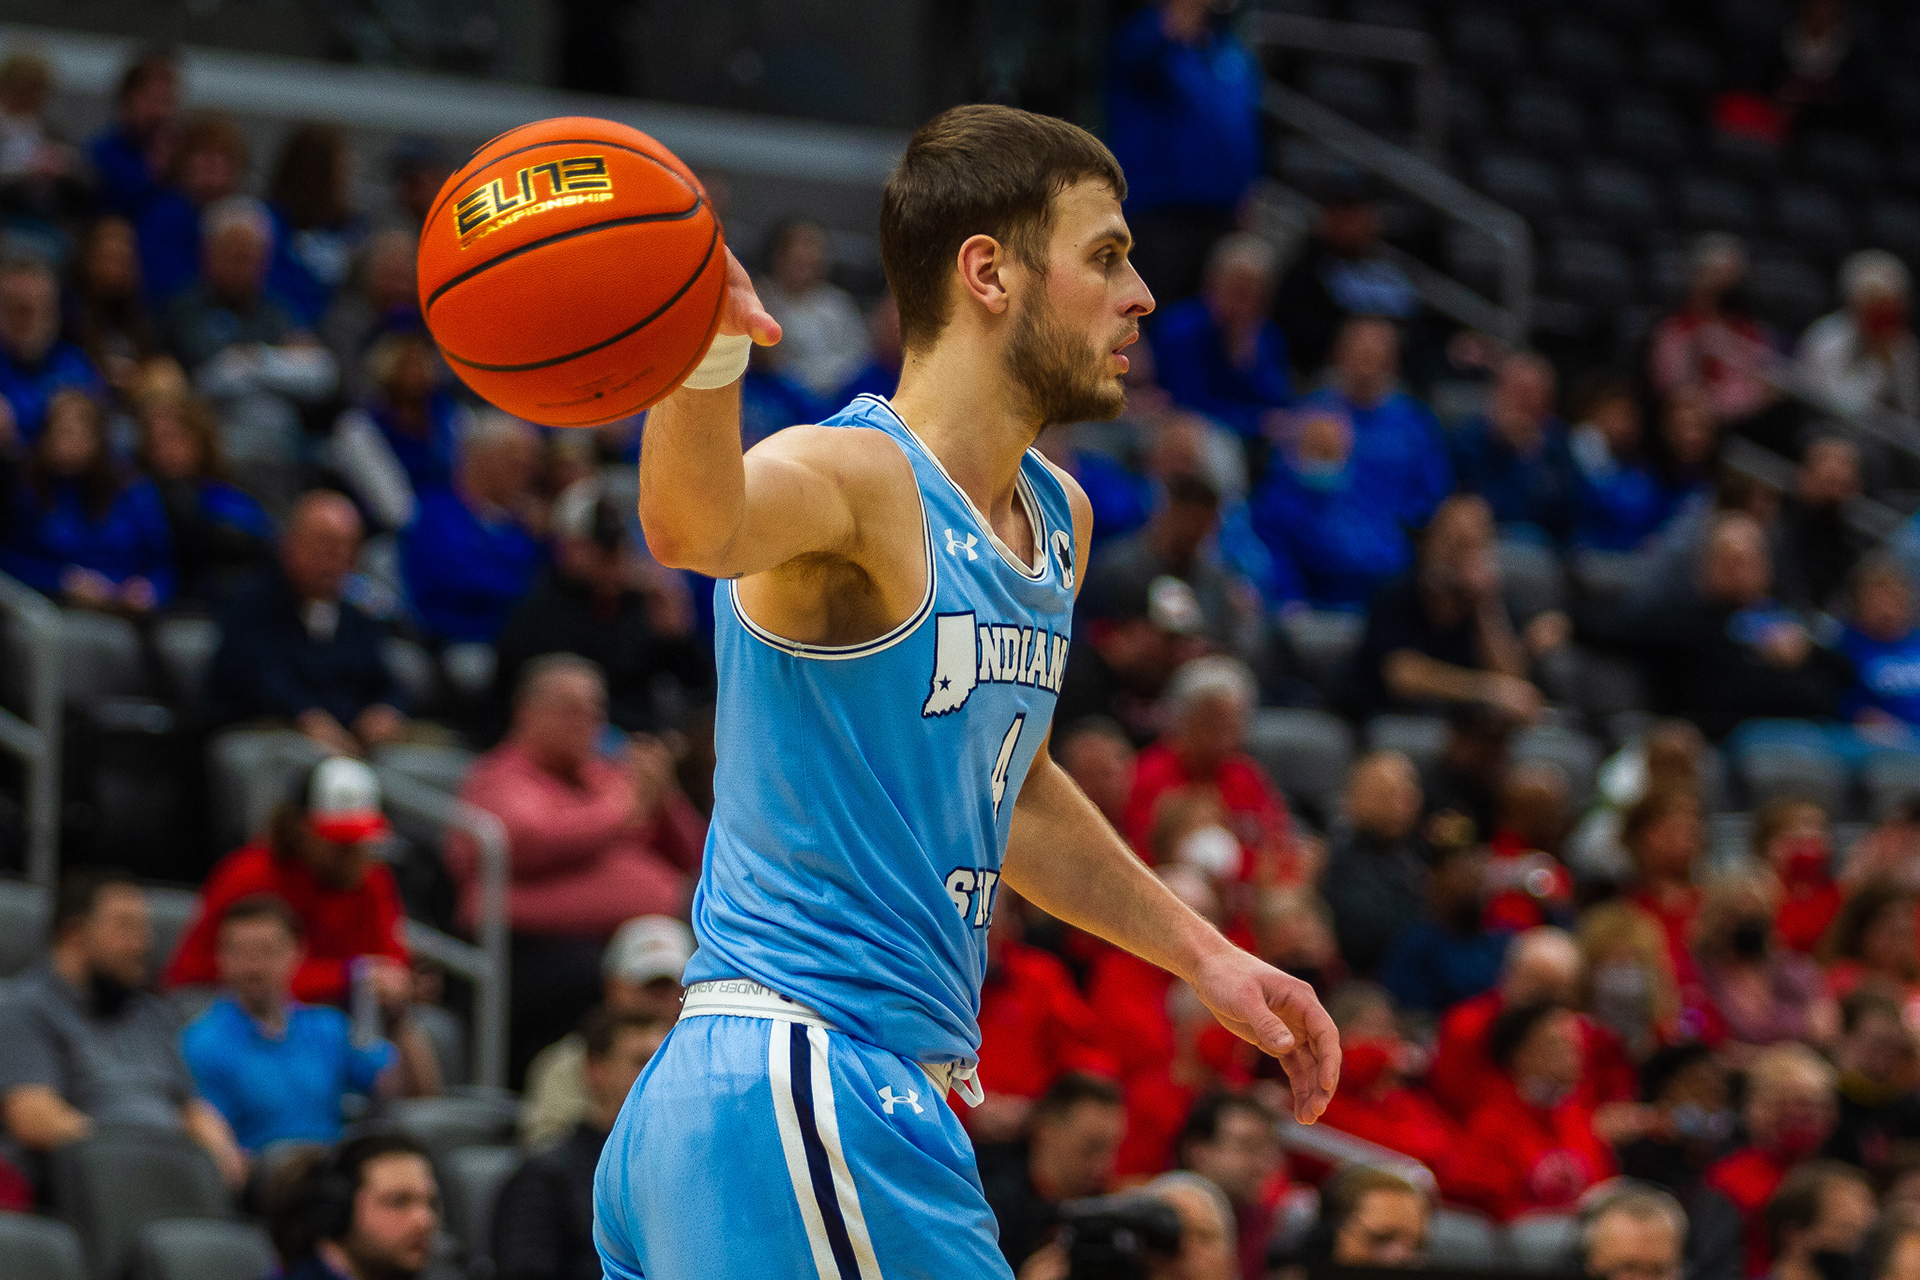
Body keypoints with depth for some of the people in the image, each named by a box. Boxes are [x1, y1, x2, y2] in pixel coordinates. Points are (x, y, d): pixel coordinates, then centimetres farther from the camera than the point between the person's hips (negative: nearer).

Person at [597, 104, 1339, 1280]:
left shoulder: (1056, 520, 15)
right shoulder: (859, 478, -14)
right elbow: (698, 528, -39)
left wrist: (1205, 957, 32)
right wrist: (704, 357, -60)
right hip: (799, 1093, -9)